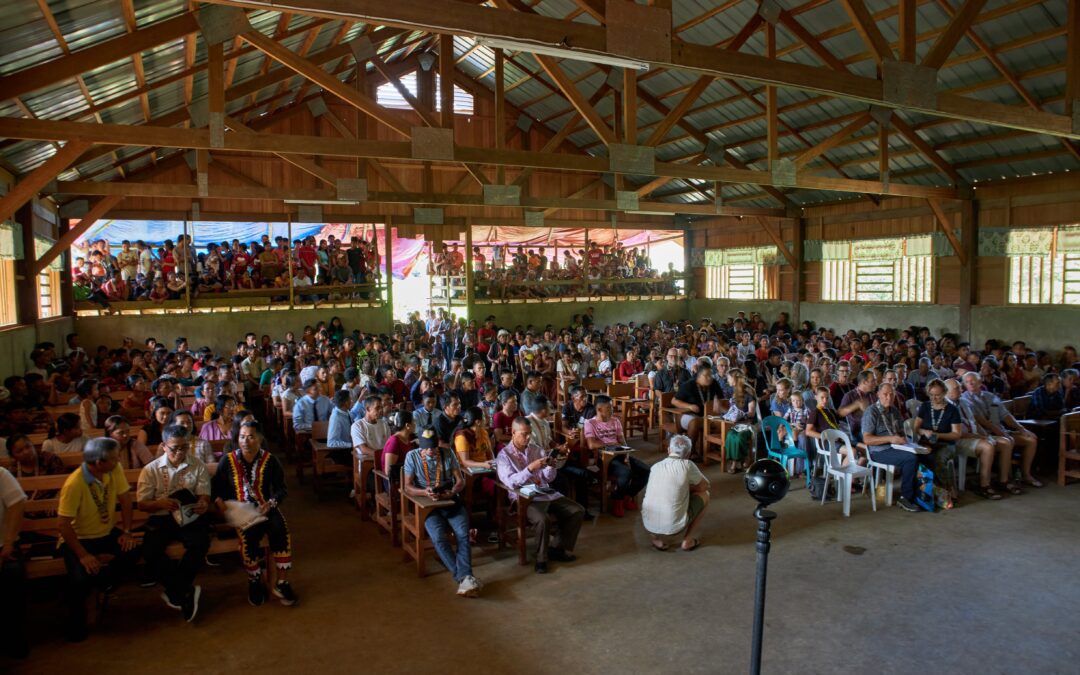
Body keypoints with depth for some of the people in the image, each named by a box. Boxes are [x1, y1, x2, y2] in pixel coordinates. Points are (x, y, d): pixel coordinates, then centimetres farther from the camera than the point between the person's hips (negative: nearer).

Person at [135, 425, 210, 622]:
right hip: (161, 518, 0)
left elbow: (204, 495, 3)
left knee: (201, 543, -30)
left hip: (190, 517, 0)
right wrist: (161, 503, -20)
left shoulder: (198, 466, 7)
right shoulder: (151, 470, 5)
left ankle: (176, 591, -14)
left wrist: (203, 504, -23)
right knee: (150, 550, -29)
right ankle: (186, 591, -17)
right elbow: (142, 504, 3)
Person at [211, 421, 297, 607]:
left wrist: (271, 503, -15)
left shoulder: (270, 460, 2)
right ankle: (254, 582, -7)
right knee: (248, 534, -33)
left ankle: (282, 582, -17)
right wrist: (220, 502, -11)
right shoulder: (228, 460, 3)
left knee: (280, 529, -31)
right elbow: (216, 487, 9)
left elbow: (281, 489, 4)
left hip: (265, 508, 1)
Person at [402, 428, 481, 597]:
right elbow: (407, 487, 0)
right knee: (438, 537, -30)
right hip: (428, 505, -2)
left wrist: (452, 492, -17)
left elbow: (460, 481, 6)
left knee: (463, 534, -27)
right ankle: (464, 577, -33)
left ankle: (464, 577, -37)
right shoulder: (412, 456, 2)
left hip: (452, 502, 2)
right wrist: (424, 492, -21)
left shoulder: (448, 455, 7)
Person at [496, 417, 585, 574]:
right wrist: (530, 468, -28)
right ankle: (541, 558, -11)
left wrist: (551, 467, -12)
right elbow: (511, 482, -18)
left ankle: (557, 548, 5)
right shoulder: (504, 455, -4)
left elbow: (549, 478, 11)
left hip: (547, 494, 6)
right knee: (542, 519, -34)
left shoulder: (536, 449, 13)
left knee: (577, 511, -7)